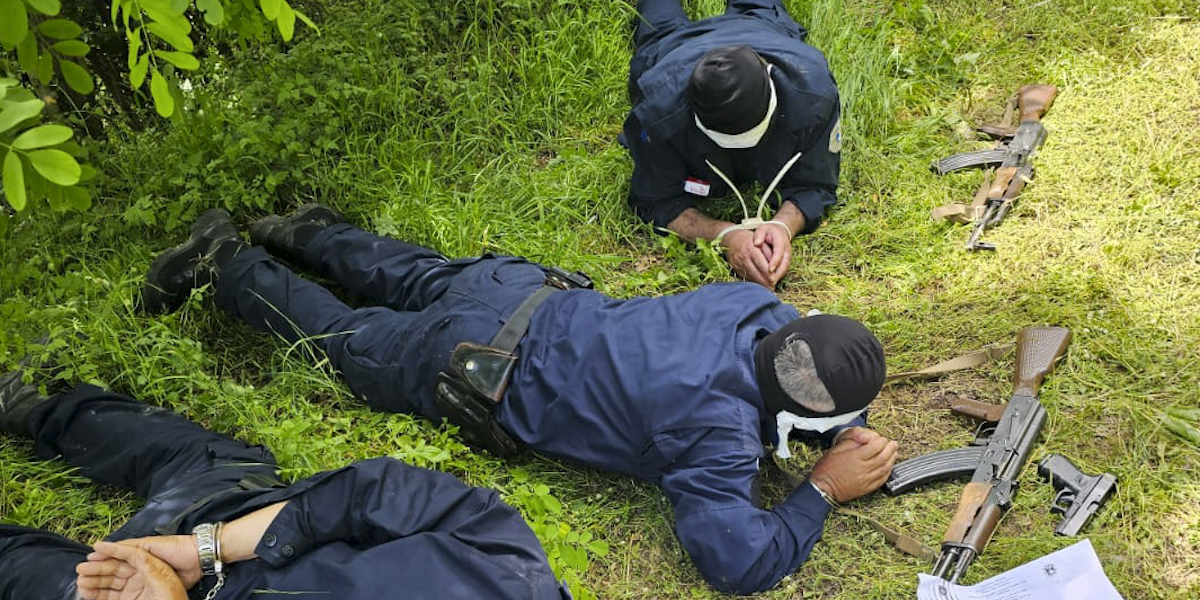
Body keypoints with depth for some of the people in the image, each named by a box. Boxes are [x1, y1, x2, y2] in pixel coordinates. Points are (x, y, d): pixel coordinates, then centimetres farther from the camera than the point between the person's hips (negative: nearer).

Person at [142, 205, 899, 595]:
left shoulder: (762, 307, -11)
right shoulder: (717, 430, -32)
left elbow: (826, 368, 12)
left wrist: (854, 434, -5)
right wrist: (822, 492, -22)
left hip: (526, 292, 5)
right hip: (480, 369, -5)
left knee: (416, 279, 35)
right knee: (343, 333, 20)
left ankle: (311, 234, 48)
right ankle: (226, 260, 32)